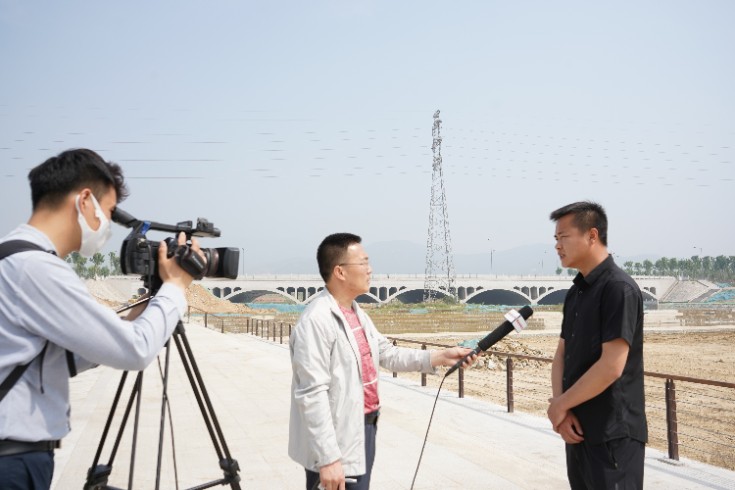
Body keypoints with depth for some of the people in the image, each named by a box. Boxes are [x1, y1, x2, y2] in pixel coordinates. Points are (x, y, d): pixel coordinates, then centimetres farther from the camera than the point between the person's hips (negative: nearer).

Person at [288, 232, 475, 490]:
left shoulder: (357, 313, 9)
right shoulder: (316, 321, -22)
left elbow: (387, 354, 13)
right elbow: (312, 395, -24)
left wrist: (438, 357, 2)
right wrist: (328, 458, -26)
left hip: (365, 429, 9)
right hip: (336, 445, -9)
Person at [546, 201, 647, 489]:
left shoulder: (619, 289, -16)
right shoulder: (575, 292, 11)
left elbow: (611, 367, -22)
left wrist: (561, 404, -11)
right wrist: (560, 409, -5)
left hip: (613, 434, -8)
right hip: (578, 428, 8)